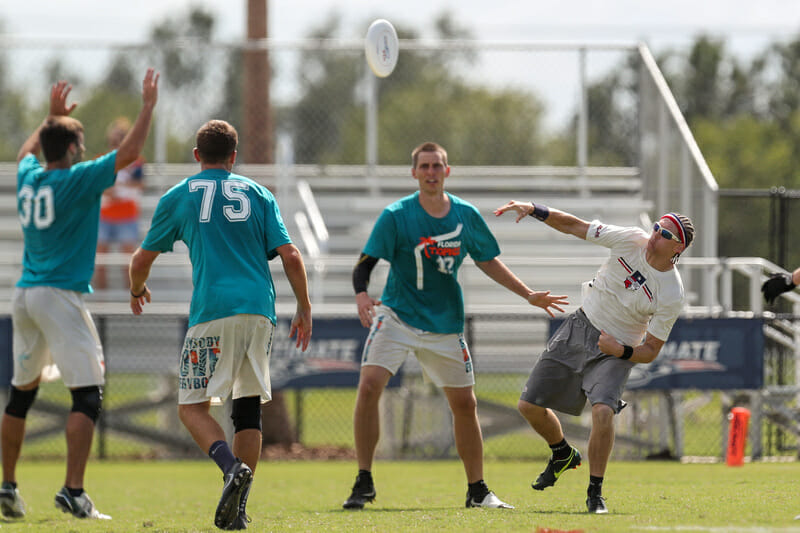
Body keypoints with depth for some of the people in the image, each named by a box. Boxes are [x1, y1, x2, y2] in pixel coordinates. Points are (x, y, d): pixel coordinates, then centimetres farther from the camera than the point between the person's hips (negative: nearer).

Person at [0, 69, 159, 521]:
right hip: (61, 297, -8)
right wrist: (149, 105, -3)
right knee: (88, 394, -8)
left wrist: (53, 115, 43)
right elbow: (129, 152, -12)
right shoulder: (77, 180, -10)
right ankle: (73, 491, -20)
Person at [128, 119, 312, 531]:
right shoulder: (257, 194, 15)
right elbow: (290, 256, 6)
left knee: (192, 406, 2)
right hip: (260, 311, 3)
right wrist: (304, 309, 14)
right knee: (249, 404, 10)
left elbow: (142, 259, 15)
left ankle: (232, 467, -26)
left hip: (213, 312, -3)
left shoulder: (178, 197, 10)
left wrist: (136, 291, 36)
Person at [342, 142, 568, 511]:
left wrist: (529, 295, 12)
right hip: (397, 315, -3)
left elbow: (487, 261, 15)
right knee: (369, 386, -21)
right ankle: (364, 482, -10)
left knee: (464, 404, 6)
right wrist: (361, 294, -33)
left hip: (445, 325, 3)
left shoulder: (466, 216, 1)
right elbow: (366, 263, -12)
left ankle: (477, 491, 20)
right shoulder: (395, 216, -9)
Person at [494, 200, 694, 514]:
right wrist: (534, 210, -15)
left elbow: (650, 352, -13)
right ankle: (563, 455, 34)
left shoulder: (672, 296, -20)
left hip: (616, 352, -4)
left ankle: (595, 493, -14)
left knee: (603, 411, -30)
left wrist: (621, 351, -31)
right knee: (529, 406, 4)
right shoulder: (632, 240, -13)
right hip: (580, 327, 4)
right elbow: (575, 227, -5)